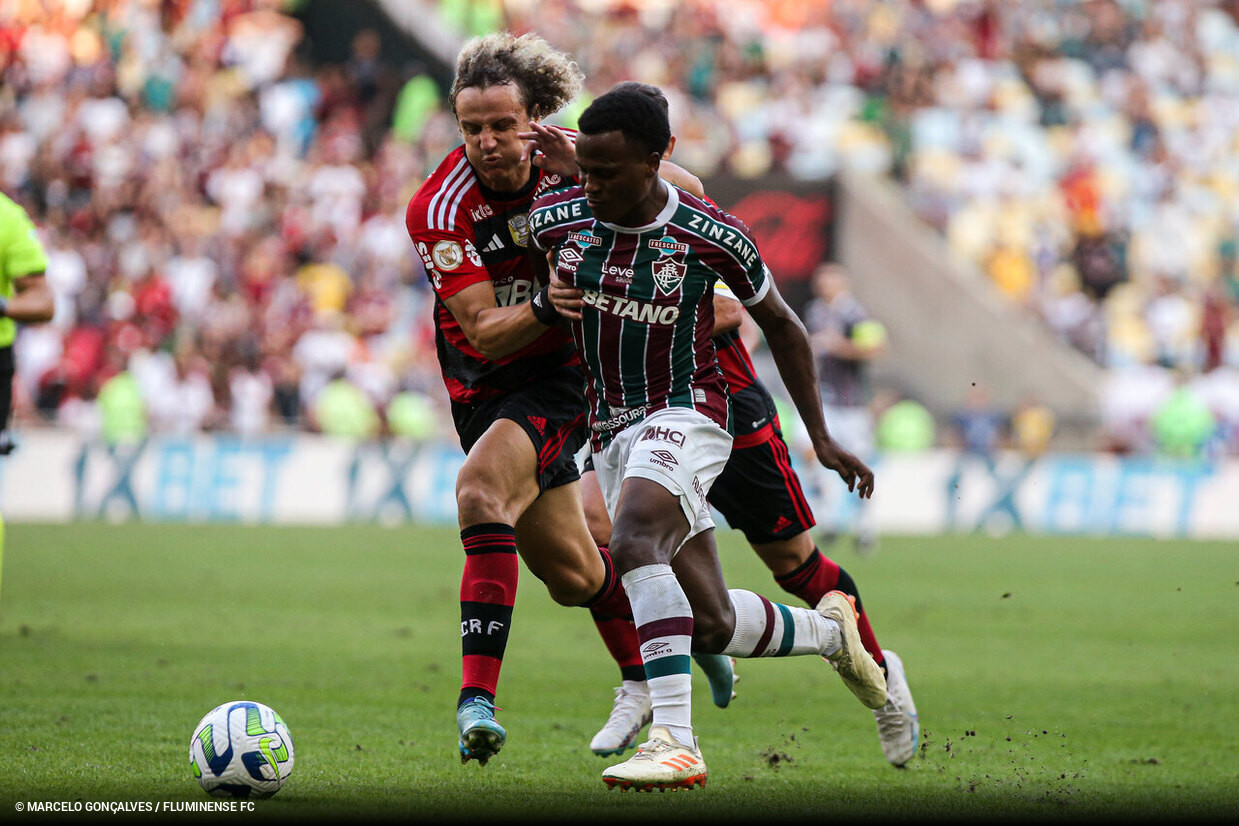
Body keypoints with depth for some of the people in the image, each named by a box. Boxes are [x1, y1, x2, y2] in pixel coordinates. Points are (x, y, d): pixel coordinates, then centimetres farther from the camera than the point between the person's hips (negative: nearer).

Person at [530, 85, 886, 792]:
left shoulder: (712, 236, -11)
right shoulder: (554, 220, -5)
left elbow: (782, 326, 5)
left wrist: (822, 439, 8)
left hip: (686, 414, -4)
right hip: (613, 434, 4)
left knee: (633, 542, -35)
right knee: (713, 625, 0)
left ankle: (676, 740, -40)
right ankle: (829, 631, 32)